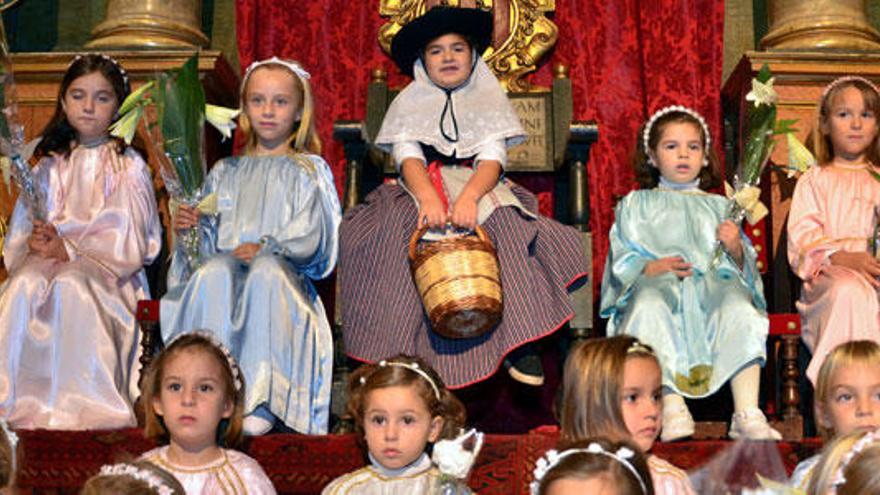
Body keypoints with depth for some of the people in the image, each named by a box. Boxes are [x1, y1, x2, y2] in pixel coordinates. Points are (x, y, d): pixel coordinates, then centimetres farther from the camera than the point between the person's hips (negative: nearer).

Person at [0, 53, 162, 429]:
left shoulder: (129, 166, 6)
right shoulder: (50, 166, 18)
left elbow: (128, 243, -3)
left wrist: (69, 249, -13)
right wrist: (34, 243, -11)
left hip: (106, 268, -3)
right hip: (48, 259, 3)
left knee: (71, 283, -36)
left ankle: (78, 403, -35)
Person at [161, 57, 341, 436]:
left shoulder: (309, 170, 14)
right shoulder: (225, 172, 24)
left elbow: (308, 236, -2)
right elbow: (209, 241, 20)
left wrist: (266, 247, -16)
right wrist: (192, 227, -1)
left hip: (281, 270, -3)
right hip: (229, 261, 3)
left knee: (266, 271, -38)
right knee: (214, 271, -33)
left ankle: (261, 402, -39)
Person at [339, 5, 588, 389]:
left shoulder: (489, 100, 13)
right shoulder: (409, 103, 14)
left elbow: (493, 159, -3)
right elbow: (408, 156, -5)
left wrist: (468, 196, -27)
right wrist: (428, 196, -28)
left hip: (480, 186, 0)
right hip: (421, 188, 0)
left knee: (508, 226, -34)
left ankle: (518, 343, -34)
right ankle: (402, 352, -29)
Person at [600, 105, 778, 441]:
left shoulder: (717, 206, 27)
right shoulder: (635, 205, 22)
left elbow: (742, 265, 19)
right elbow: (620, 260, 9)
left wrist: (735, 249, -6)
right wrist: (651, 268, -12)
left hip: (710, 286, 2)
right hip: (656, 287, -1)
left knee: (739, 308, -33)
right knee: (648, 305, -39)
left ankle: (747, 414, -40)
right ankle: (671, 408, -43)